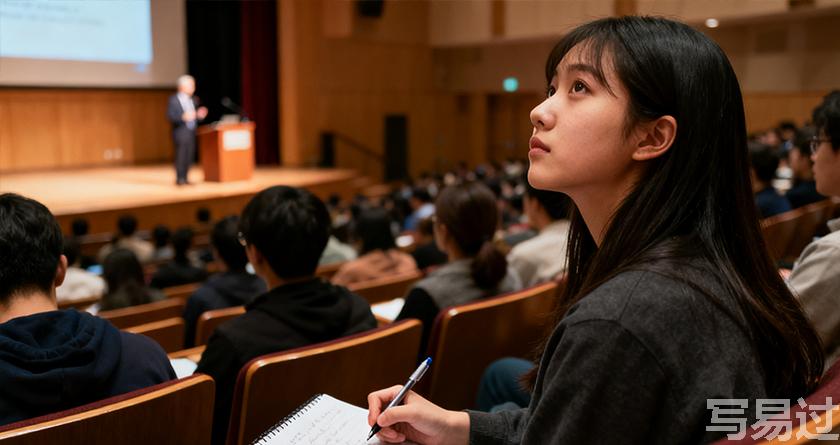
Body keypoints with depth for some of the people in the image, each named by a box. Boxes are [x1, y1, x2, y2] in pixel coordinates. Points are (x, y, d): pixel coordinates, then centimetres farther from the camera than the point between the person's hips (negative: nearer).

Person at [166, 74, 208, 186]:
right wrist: (183, 117, -28)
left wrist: (199, 115, -2)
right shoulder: (173, 99, -6)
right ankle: (179, 179, 2)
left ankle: (184, 178, 15)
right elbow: (170, 116, -14)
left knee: (190, 157, 7)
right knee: (181, 156, -6)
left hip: (191, 133, 6)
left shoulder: (193, 100, 13)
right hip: (181, 133, -6)